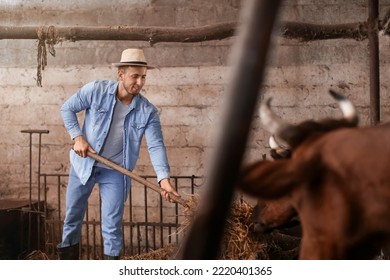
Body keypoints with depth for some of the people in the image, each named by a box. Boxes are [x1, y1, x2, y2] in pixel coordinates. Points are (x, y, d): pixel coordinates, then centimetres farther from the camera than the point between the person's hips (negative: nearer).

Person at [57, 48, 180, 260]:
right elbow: (67, 109, -1)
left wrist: (163, 178, -30)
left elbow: (156, 145, -17)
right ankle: (67, 260, 35)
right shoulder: (96, 90, -13)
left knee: (112, 225, 0)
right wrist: (77, 136, -14)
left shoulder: (147, 111, -12)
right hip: (84, 164, 1)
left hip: (115, 172, 0)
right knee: (72, 216, 14)